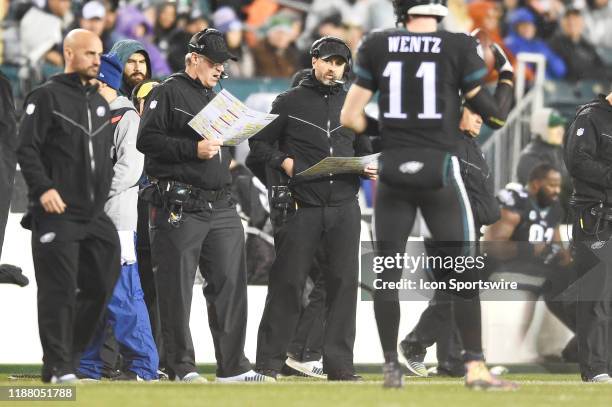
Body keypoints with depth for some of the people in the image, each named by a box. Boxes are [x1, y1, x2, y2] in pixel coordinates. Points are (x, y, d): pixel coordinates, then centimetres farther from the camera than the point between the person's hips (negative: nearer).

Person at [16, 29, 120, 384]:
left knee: (101, 285, 5)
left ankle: (71, 353, 17)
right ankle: (58, 367, -7)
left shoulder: (100, 103, 20)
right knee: (59, 290, -9)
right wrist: (43, 188, -20)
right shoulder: (46, 97, -2)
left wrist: (104, 192, 17)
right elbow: (27, 149, -10)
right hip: (57, 213, -7)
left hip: (95, 214, 7)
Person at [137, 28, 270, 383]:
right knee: (178, 290, -2)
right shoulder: (169, 93, -2)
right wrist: (194, 150, -17)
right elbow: (147, 140, -12)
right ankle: (182, 367, 3)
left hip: (221, 206, 7)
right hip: (180, 209, -7)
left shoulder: (215, 99, 22)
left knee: (230, 283, 2)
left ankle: (233, 367, 6)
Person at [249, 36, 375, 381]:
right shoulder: (290, 102, 5)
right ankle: (269, 361, 2)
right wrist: (283, 162, -11)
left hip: (345, 210, 3)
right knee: (287, 284, -2)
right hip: (301, 207, -3)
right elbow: (259, 142, 6)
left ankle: (340, 364, 4)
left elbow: (364, 150, 23)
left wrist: (370, 168, 2)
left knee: (344, 284, 1)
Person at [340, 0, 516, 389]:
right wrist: (507, 74, 15)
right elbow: (496, 116, -1)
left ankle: (392, 367, 8)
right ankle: (475, 366, 1)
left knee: (387, 271, 10)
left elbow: (350, 117, 3)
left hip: (392, 172, 2)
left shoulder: (377, 46, 1)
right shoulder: (459, 47, -5)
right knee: (463, 272, 5)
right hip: (440, 171, -2)